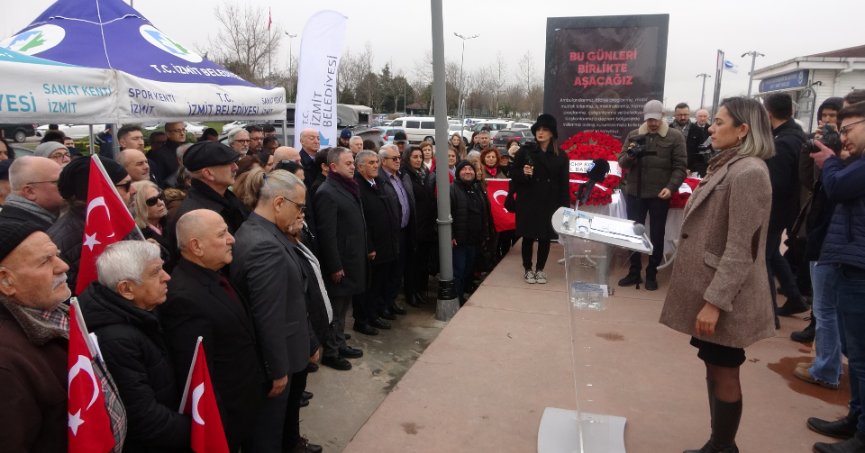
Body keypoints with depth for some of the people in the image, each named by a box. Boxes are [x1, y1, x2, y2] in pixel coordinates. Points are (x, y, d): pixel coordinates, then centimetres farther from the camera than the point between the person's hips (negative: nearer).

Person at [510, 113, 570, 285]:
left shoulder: (560, 156, 3)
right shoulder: (525, 150, -2)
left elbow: (564, 183, 3)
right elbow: (513, 173, 2)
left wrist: (564, 206, -3)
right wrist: (523, 173, -20)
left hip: (549, 203, 2)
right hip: (528, 202, -1)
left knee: (546, 237, 8)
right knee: (528, 236, 4)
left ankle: (540, 269, 23)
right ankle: (528, 269, 19)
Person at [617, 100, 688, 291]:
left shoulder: (675, 136, -2)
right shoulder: (633, 135, 6)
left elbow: (680, 166, -4)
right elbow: (621, 161, 6)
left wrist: (671, 187, -18)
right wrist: (630, 155, -17)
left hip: (660, 195, -2)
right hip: (634, 193, 2)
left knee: (657, 234, 9)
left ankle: (652, 273, 22)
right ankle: (634, 272, 22)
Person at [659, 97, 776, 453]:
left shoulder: (748, 172, -18)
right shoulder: (727, 166, 13)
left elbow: (741, 249, -22)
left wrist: (715, 301, -22)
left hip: (724, 297, -10)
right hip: (710, 289, 10)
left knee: (724, 372, 4)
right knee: (714, 368, 17)